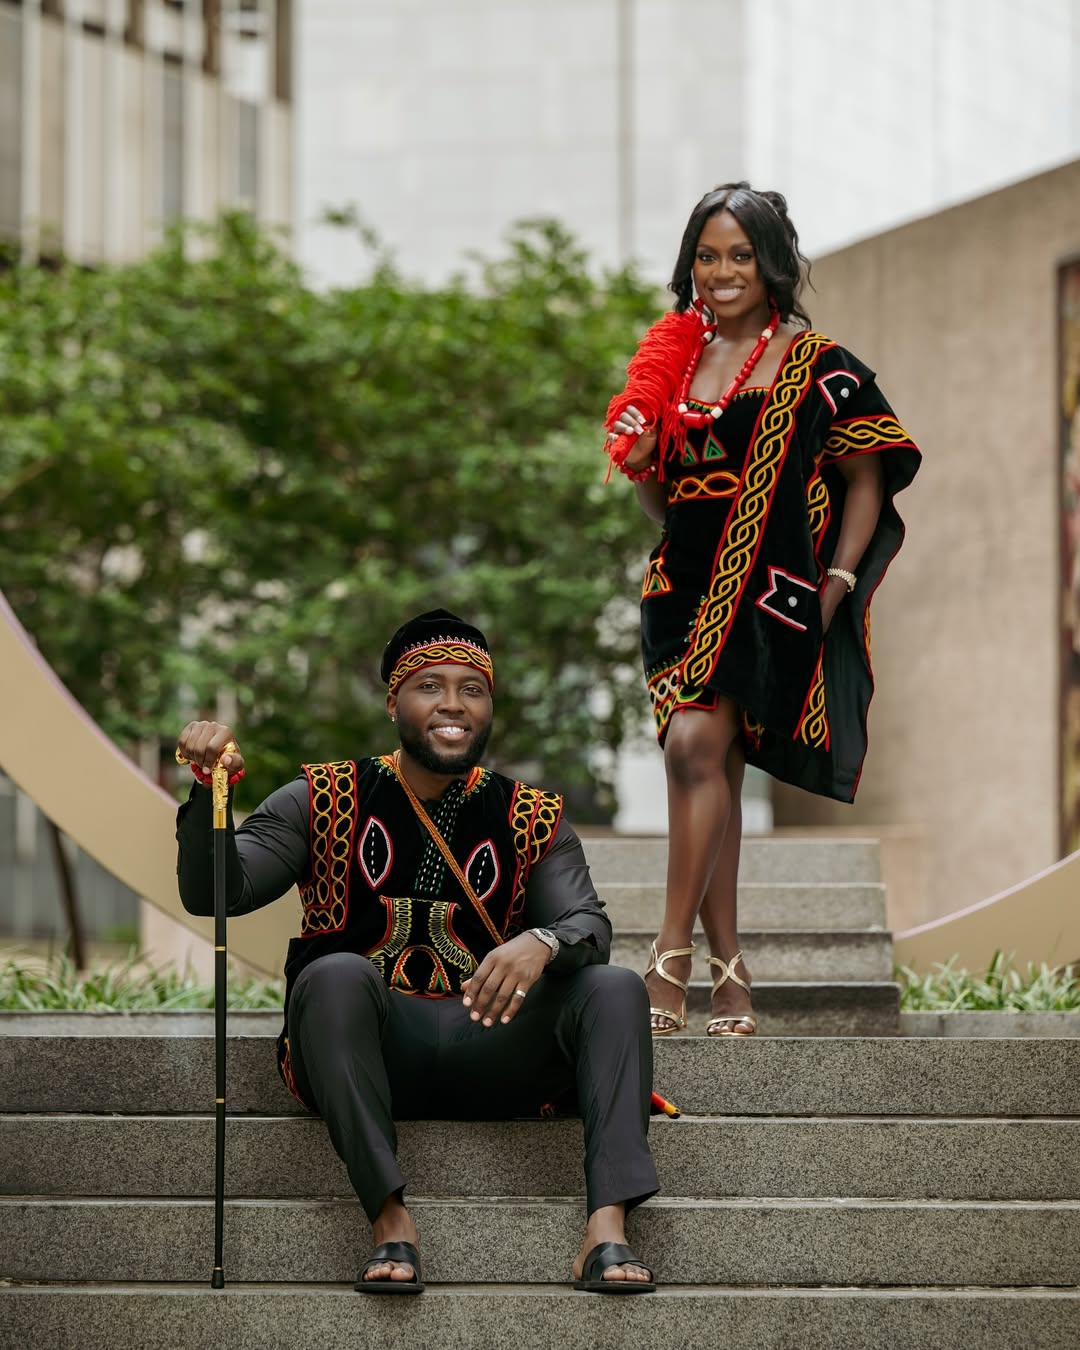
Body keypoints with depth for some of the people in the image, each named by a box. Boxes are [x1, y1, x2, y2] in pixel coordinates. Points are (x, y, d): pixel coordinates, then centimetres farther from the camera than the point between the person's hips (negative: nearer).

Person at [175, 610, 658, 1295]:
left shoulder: (533, 822, 13)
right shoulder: (325, 802, 7)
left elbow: (590, 924, -2)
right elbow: (213, 894, -2)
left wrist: (543, 943, -26)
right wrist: (213, 790, -20)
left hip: (485, 1046, 2)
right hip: (369, 1047, -2)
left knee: (616, 988, -21)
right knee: (337, 974, -34)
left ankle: (608, 1228, -36)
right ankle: (391, 1222, -38)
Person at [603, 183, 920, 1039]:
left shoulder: (817, 367, 0)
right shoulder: (673, 364, 13)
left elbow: (867, 484, 3)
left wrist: (837, 585, -7)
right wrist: (640, 465, -2)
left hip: (770, 590, -5)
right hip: (685, 585, 5)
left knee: (695, 744, -20)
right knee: (712, 774, 4)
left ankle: (672, 957, -18)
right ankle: (727, 969, 8)